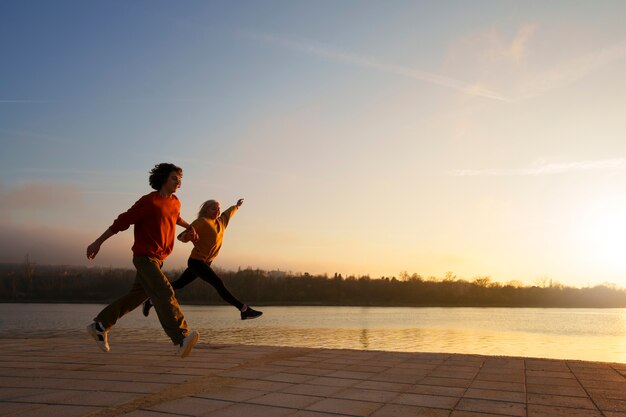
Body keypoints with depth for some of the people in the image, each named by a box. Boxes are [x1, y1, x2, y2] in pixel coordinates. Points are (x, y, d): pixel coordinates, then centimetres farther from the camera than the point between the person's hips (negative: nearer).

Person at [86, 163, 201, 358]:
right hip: (145, 257, -9)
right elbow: (122, 221, -11)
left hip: (158, 259, 9)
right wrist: (98, 242, -10)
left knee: (137, 296, 15)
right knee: (164, 292, -24)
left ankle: (99, 325, 30)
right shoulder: (148, 201, -13)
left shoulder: (175, 202, 10)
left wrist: (189, 227, 24)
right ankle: (182, 338, -36)